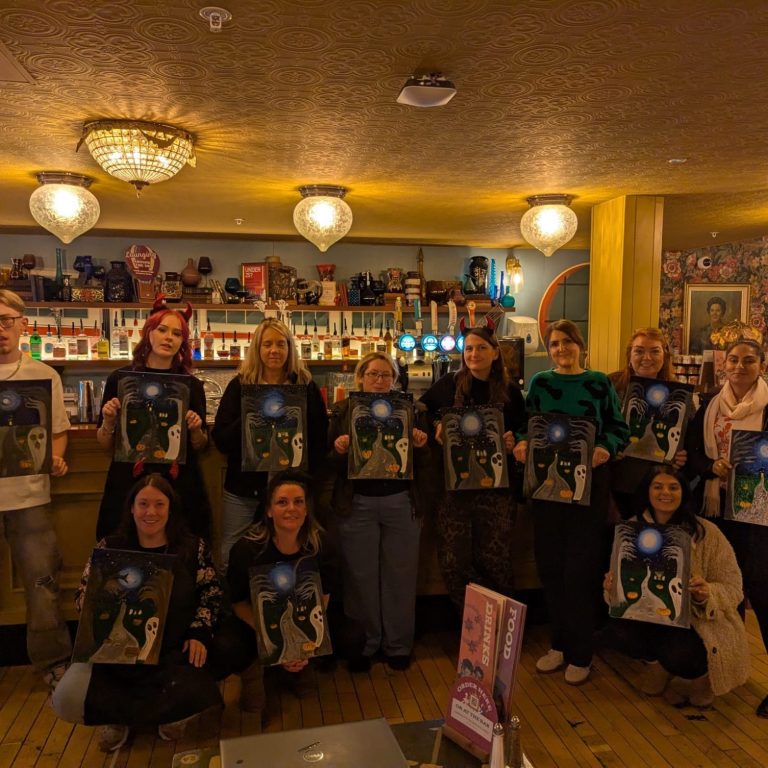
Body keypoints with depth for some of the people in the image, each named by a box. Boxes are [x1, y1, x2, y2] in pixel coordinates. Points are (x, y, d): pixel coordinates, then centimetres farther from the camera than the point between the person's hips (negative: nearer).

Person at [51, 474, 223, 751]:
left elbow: (211, 594, 3)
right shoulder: (108, 547, 2)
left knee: (193, 695, -29)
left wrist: (199, 634, -11)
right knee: (66, 700, -22)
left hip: (173, 653, -1)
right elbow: (83, 597, 4)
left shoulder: (193, 547, 0)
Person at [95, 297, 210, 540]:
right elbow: (105, 444, 6)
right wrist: (108, 421, -12)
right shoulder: (119, 378, 0)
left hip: (179, 487, 1)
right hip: (128, 485, 0)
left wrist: (195, 430, -10)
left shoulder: (192, 385, 2)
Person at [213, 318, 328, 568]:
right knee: (232, 557, 7)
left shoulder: (306, 386, 3)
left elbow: (320, 439, 5)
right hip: (243, 490, 1)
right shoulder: (240, 385, 3)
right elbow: (220, 440, 0)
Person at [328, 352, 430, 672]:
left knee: (400, 575, 8)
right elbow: (331, 463, 3)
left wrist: (420, 446, -14)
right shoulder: (343, 411, 3)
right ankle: (362, 644, 25)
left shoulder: (410, 410, 5)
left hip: (401, 503, 1)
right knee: (360, 576, 7)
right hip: (357, 504, 0)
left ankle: (398, 645, 25)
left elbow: (423, 465, 7)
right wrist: (339, 450, -18)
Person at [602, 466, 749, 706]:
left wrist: (706, 595, -30)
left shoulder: (706, 532, -12)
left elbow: (733, 588, -9)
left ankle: (701, 674, 9)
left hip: (701, 622, -3)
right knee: (616, 630, -25)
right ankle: (658, 662, 10)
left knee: (677, 655, -32)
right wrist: (612, 587, -23)